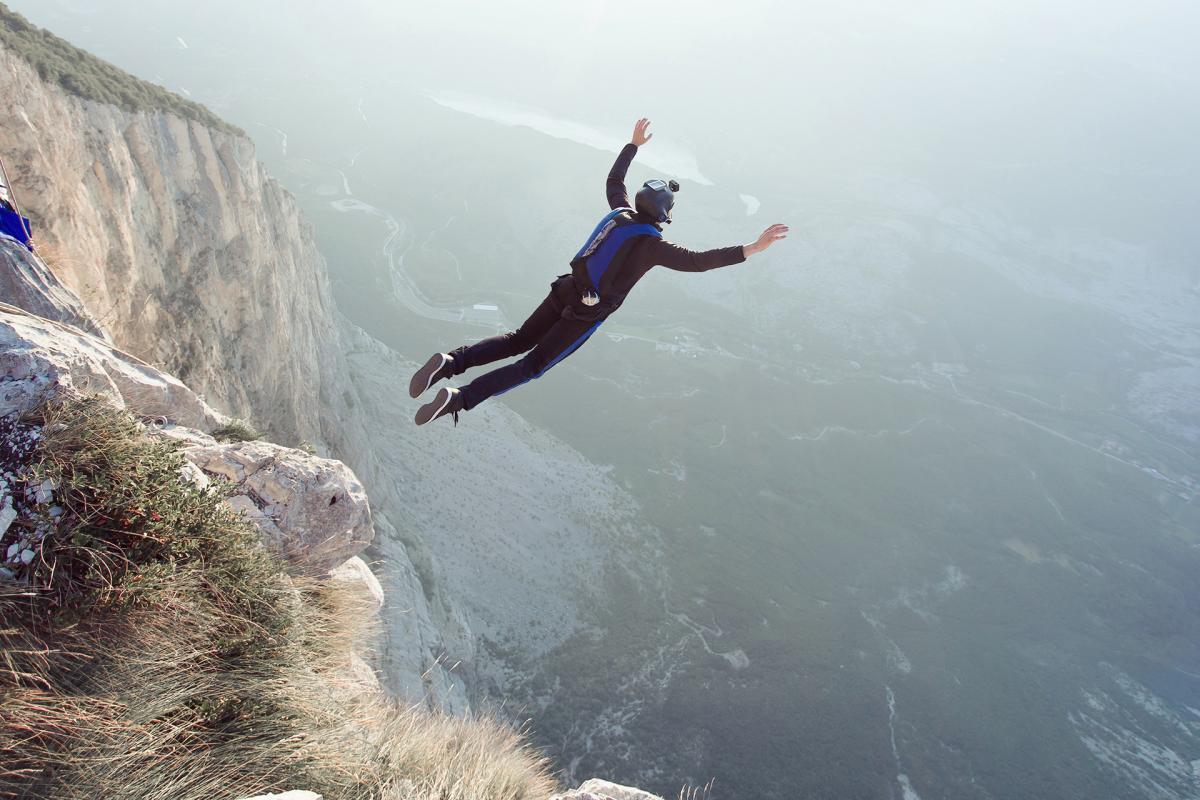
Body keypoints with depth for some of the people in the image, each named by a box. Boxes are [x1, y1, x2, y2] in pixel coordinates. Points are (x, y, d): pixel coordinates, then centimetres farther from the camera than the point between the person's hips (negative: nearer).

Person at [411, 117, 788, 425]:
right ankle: (460, 398, -11)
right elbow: (697, 261, -21)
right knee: (533, 365, 1)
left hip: (564, 292, 6)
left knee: (517, 341, 17)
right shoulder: (652, 243, -14)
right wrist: (753, 248, -23)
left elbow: (614, 178, 23)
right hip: (585, 315, -6)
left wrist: (633, 144, 34)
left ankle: (449, 363, -4)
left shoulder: (621, 212, 4)